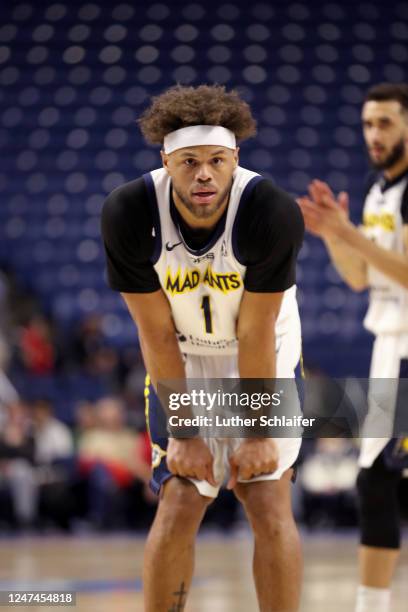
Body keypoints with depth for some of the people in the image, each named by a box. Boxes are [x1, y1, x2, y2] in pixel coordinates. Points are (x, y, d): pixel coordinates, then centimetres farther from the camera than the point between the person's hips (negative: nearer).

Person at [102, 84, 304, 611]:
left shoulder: (274, 215, -29)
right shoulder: (129, 215, -24)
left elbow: (255, 335, -21)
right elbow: (157, 334, -17)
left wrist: (259, 433, -15)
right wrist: (184, 433, -14)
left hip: (265, 363, -1)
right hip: (182, 365, 1)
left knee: (270, 512, -10)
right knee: (179, 509, -8)